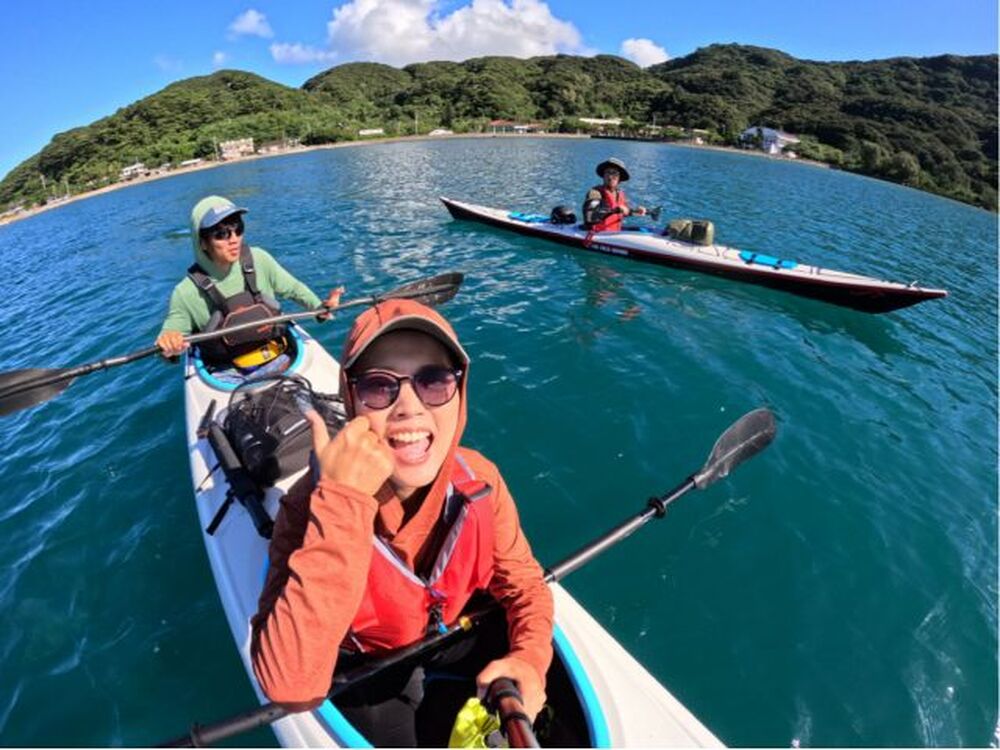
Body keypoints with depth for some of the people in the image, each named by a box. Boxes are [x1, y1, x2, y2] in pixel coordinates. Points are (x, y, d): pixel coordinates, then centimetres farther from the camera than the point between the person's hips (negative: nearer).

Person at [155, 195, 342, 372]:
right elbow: (171, 331, -1)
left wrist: (319, 306, -7)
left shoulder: (258, 259, -4)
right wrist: (168, 348, -24)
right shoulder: (187, 293, -10)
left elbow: (292, 287, 9)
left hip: (281, 358, 1)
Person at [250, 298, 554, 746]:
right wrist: (342, 502, -48)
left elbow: (523, 582, -8)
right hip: (365, 662, -2)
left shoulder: (479, 481, -23)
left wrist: (529, 659, -28)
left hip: (453, 626, 3)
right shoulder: (311, 507, -32)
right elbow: (291, 689, -42)